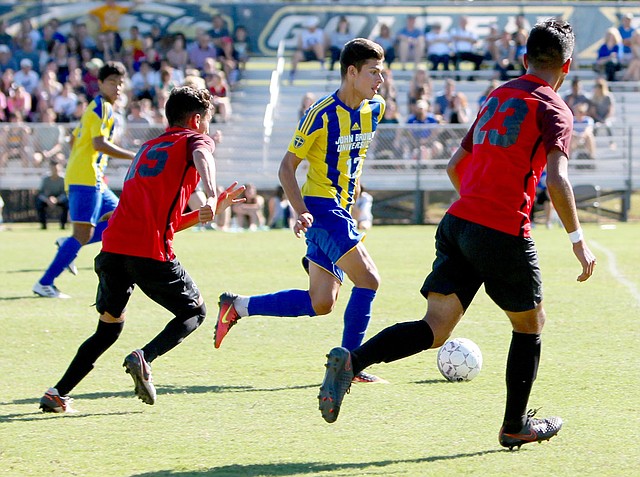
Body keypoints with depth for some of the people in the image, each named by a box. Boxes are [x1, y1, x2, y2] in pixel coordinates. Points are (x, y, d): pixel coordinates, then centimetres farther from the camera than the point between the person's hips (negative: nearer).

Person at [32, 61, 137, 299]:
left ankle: (67, 247, 8)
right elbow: (99, 143, -21)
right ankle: (45, 283, -11)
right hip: (86, 178, -10)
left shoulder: (96, 107, 20)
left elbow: (74, 140, 27)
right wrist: (134, 156, -19)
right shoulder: (103, 107, -10)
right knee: (83, 234, -12)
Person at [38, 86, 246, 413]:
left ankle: (57, 394, 8)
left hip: (113, 247, 6)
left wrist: (211, 209, 31)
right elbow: (202, 156, -18)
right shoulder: (195, 139, 10)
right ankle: (145, 358, -11)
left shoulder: (148, 148, 31)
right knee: (195, 312, 14)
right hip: (150, 252, -6)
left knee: (109, 326, 20)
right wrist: (211, 196, -33)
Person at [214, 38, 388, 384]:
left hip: (340, 210, 8)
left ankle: (237, 306, 17)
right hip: (321, 208, -8)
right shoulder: (322, 114, -16)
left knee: (320, 304, 6)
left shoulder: (375, 109, 5)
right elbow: (287, 167, -12)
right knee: (368, 279, -16)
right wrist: (302, 212, -23)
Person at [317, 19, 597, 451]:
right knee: (531, 325, 17)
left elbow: (455, 165, 27)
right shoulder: (554, 110, -2)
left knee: (435, 329, -1)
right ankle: (515, 426, 25)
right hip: (505, 234, -6)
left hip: (459, 222, 6)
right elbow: (556, 179, -16)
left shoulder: (496, 99, 20)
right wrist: (578, 240, -10)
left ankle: (351, 361, -23)